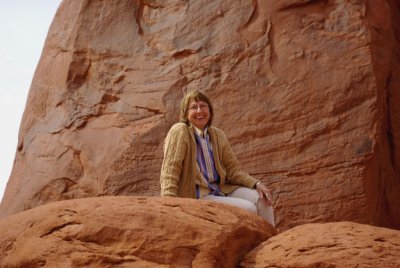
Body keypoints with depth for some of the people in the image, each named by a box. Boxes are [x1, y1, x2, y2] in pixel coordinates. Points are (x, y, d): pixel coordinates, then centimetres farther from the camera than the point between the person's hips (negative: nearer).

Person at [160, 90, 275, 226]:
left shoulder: (218, 135, 8)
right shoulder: (179, 132, -11)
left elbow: (232, 170, 11)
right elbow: (169, 172, -18)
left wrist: (257, 184, -6)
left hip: (221, 189, 7)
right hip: (195, 197, -7)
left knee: (262, 198, -8)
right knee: (248, 209, -19)